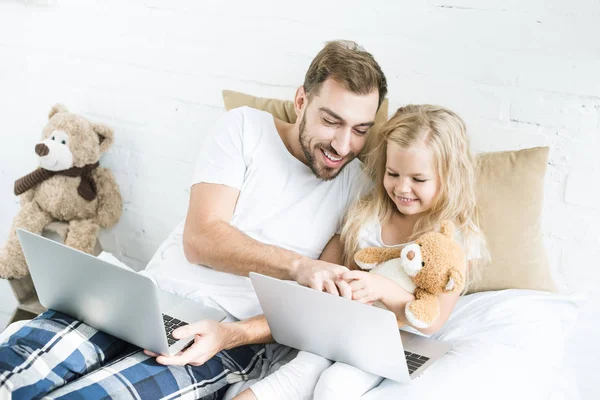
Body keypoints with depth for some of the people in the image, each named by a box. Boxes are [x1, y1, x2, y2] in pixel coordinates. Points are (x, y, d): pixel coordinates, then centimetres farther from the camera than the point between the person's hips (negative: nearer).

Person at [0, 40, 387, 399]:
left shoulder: (360, 184, 2)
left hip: (245, 330, -1)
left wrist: (234, 334, -19)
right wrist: (297, 265, -23)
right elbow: (200, 239, -8)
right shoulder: (245, 128, 2)